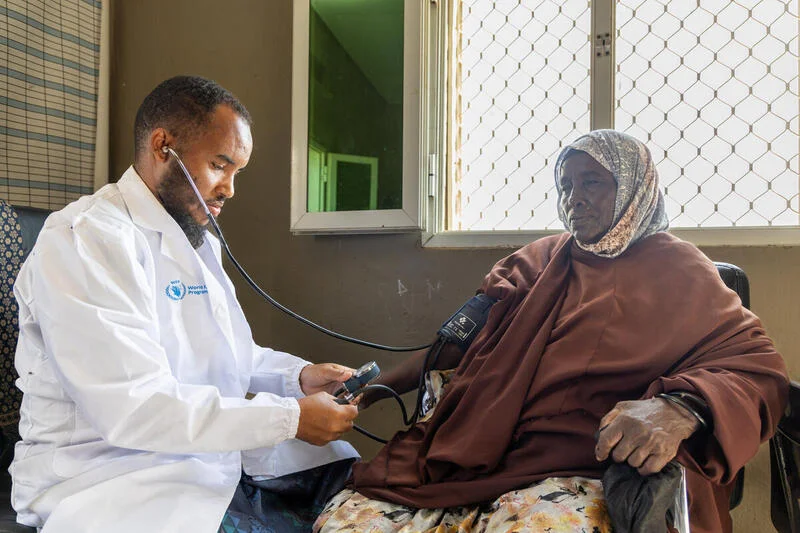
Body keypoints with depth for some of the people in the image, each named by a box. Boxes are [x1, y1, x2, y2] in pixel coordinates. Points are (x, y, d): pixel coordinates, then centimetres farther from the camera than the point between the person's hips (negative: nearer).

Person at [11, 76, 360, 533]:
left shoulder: (199, 239, 16)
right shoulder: (84, 239, -15)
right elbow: (133, 408, -24)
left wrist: (298, 376, 3)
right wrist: (290, 417, -23)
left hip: (214, 450, 9)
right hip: (111, 470, -8)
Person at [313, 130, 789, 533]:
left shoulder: (674, 269, 9)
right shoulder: (542, 259, 23)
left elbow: (758, 365, -1)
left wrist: (681, 409, -24)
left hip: (576, 469, -4)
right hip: (473, 453, 5)